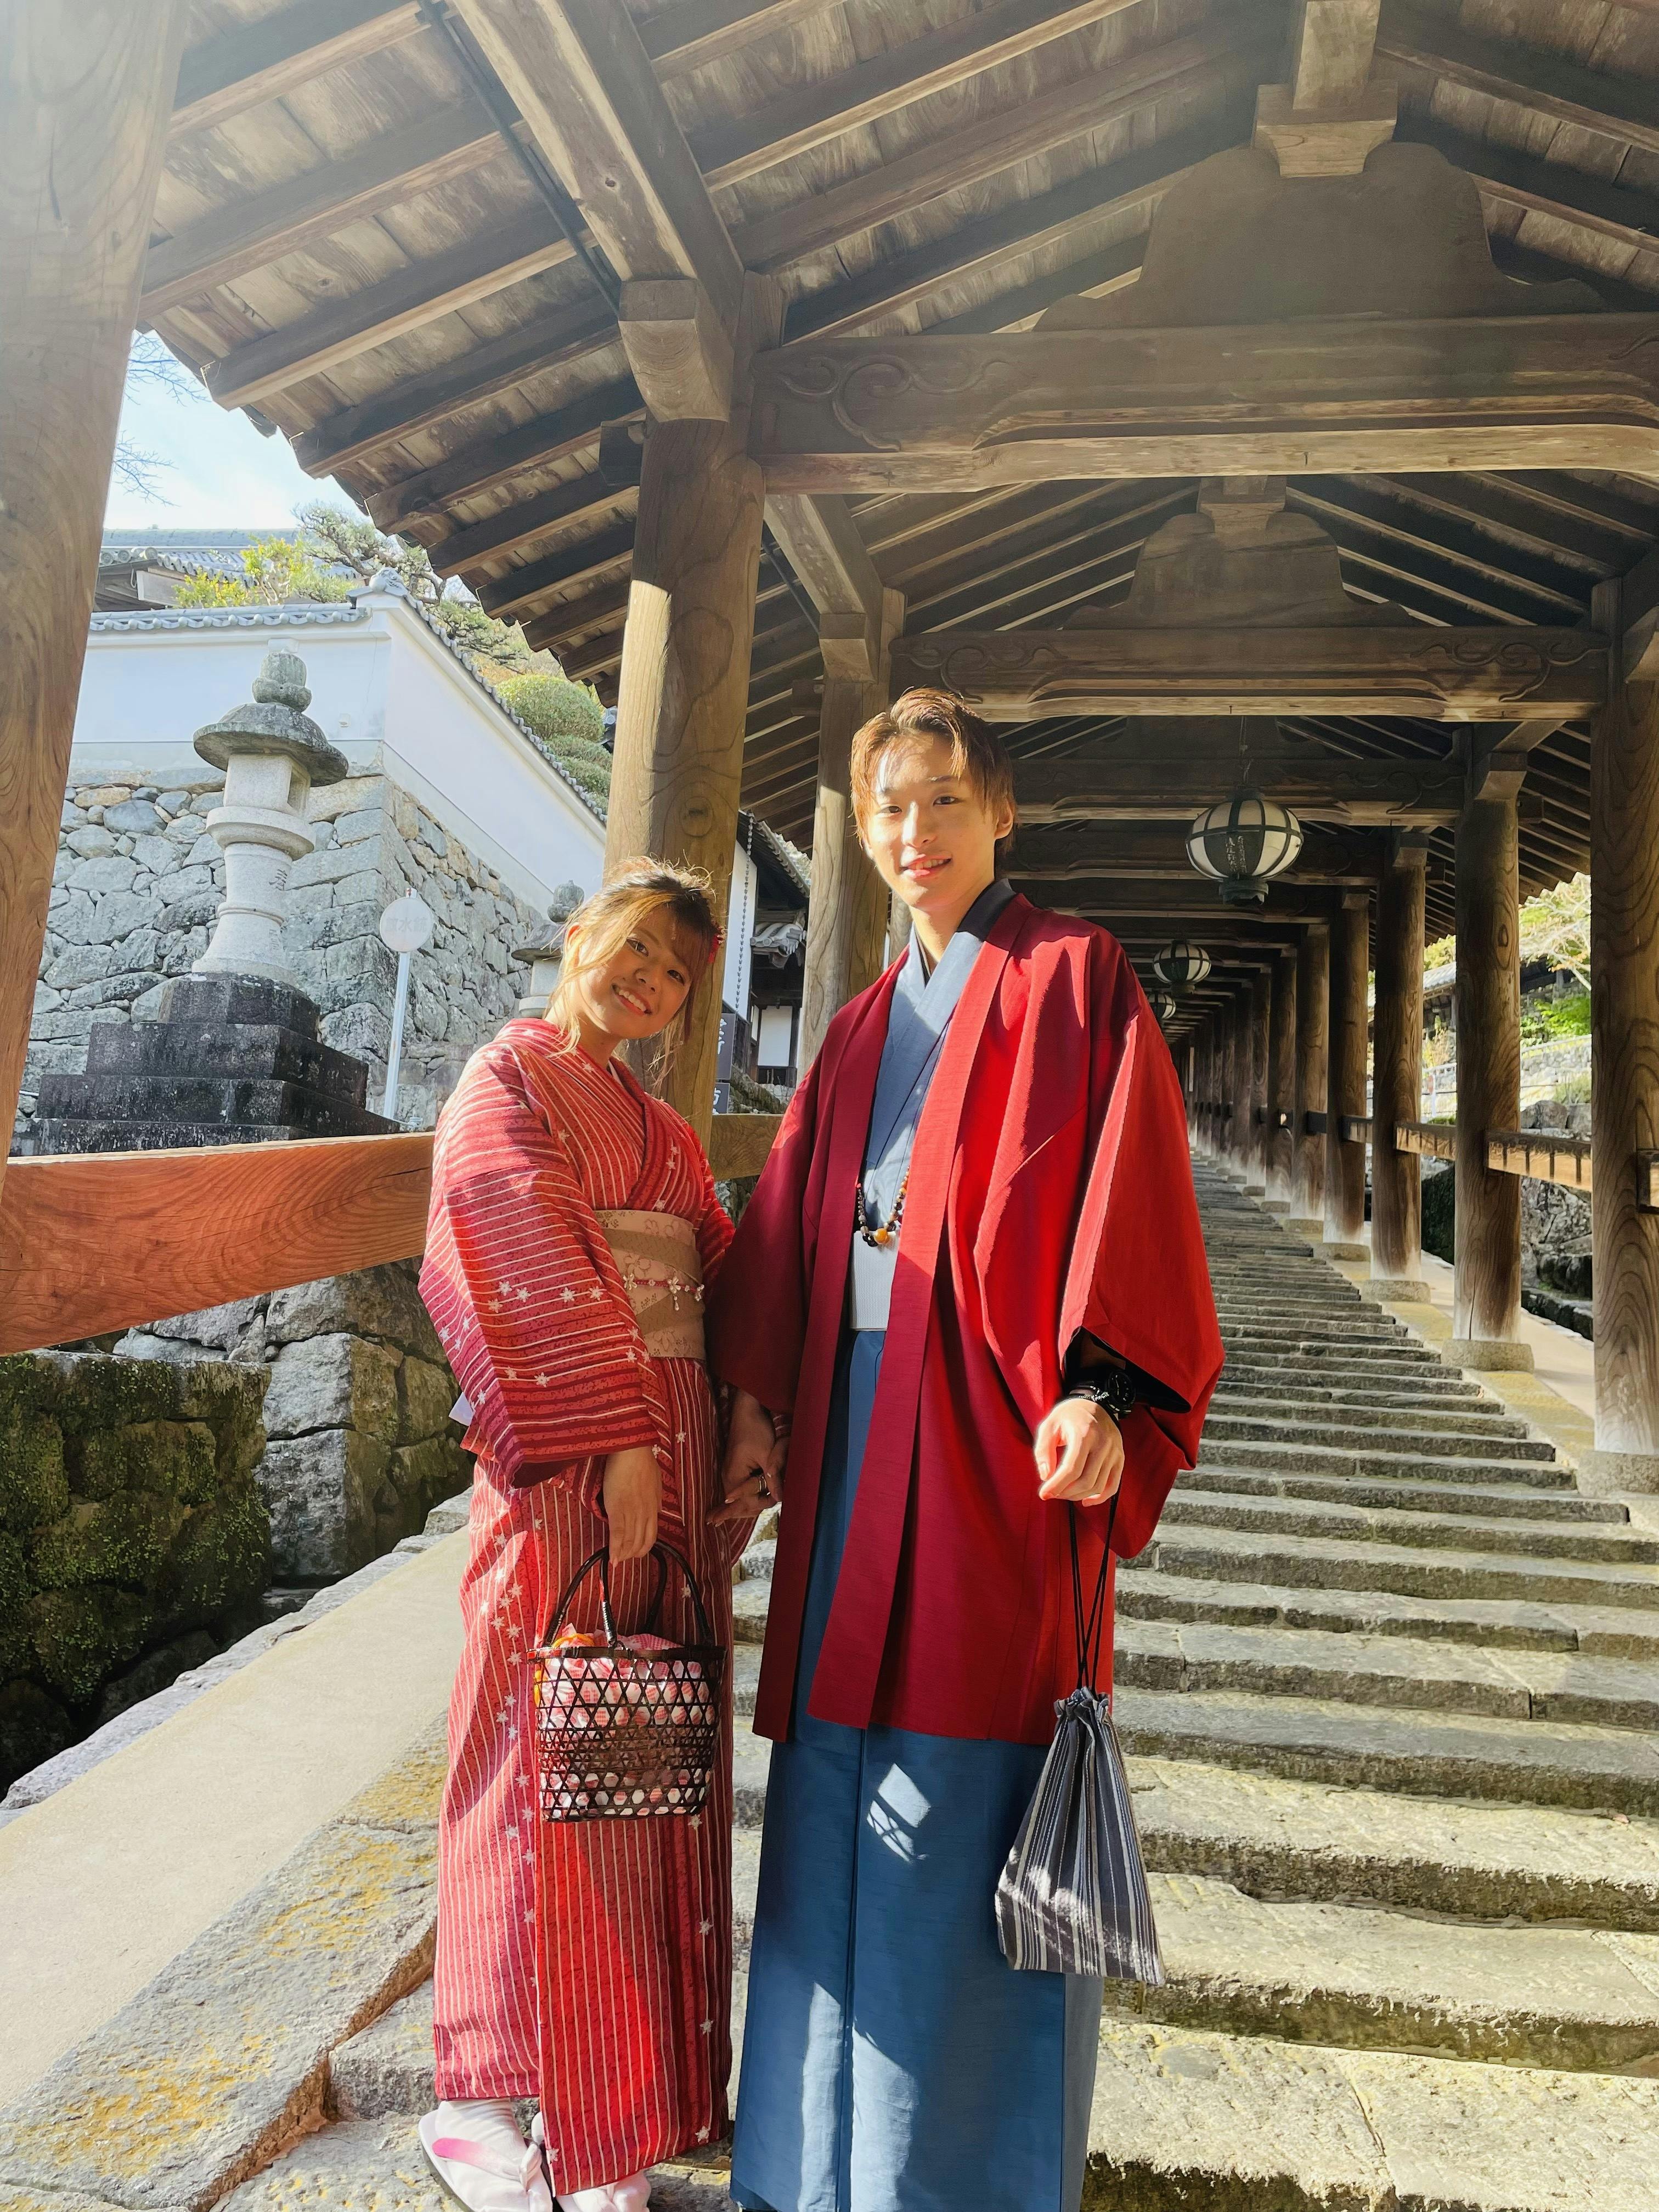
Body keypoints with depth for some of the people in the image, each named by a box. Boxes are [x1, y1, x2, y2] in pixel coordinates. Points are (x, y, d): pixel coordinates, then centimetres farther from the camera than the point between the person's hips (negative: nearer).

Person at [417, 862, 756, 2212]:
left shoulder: (664, 1129, 21)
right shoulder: (509, 1079, -1)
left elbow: (724, 1268, 13)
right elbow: (539, 1255, -14)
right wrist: (616, 1438, -21)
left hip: (669, 1450, 7)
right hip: (565, 1457, -7)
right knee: (551, 1771, 1)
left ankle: (636, 2081, 28)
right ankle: (488, 2101, 19)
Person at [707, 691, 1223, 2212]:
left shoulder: (1070, 977, 0)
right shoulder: (870, 1022, 17)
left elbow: (1128, 1186, -10)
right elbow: (797, 1215, 15)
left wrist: (1100, 1387, -22)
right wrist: (760, 1401, 10)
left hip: (993, 1424, -6)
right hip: (858, 1428, 6)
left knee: (964, 1788, 1)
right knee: (842, 1780, 14)